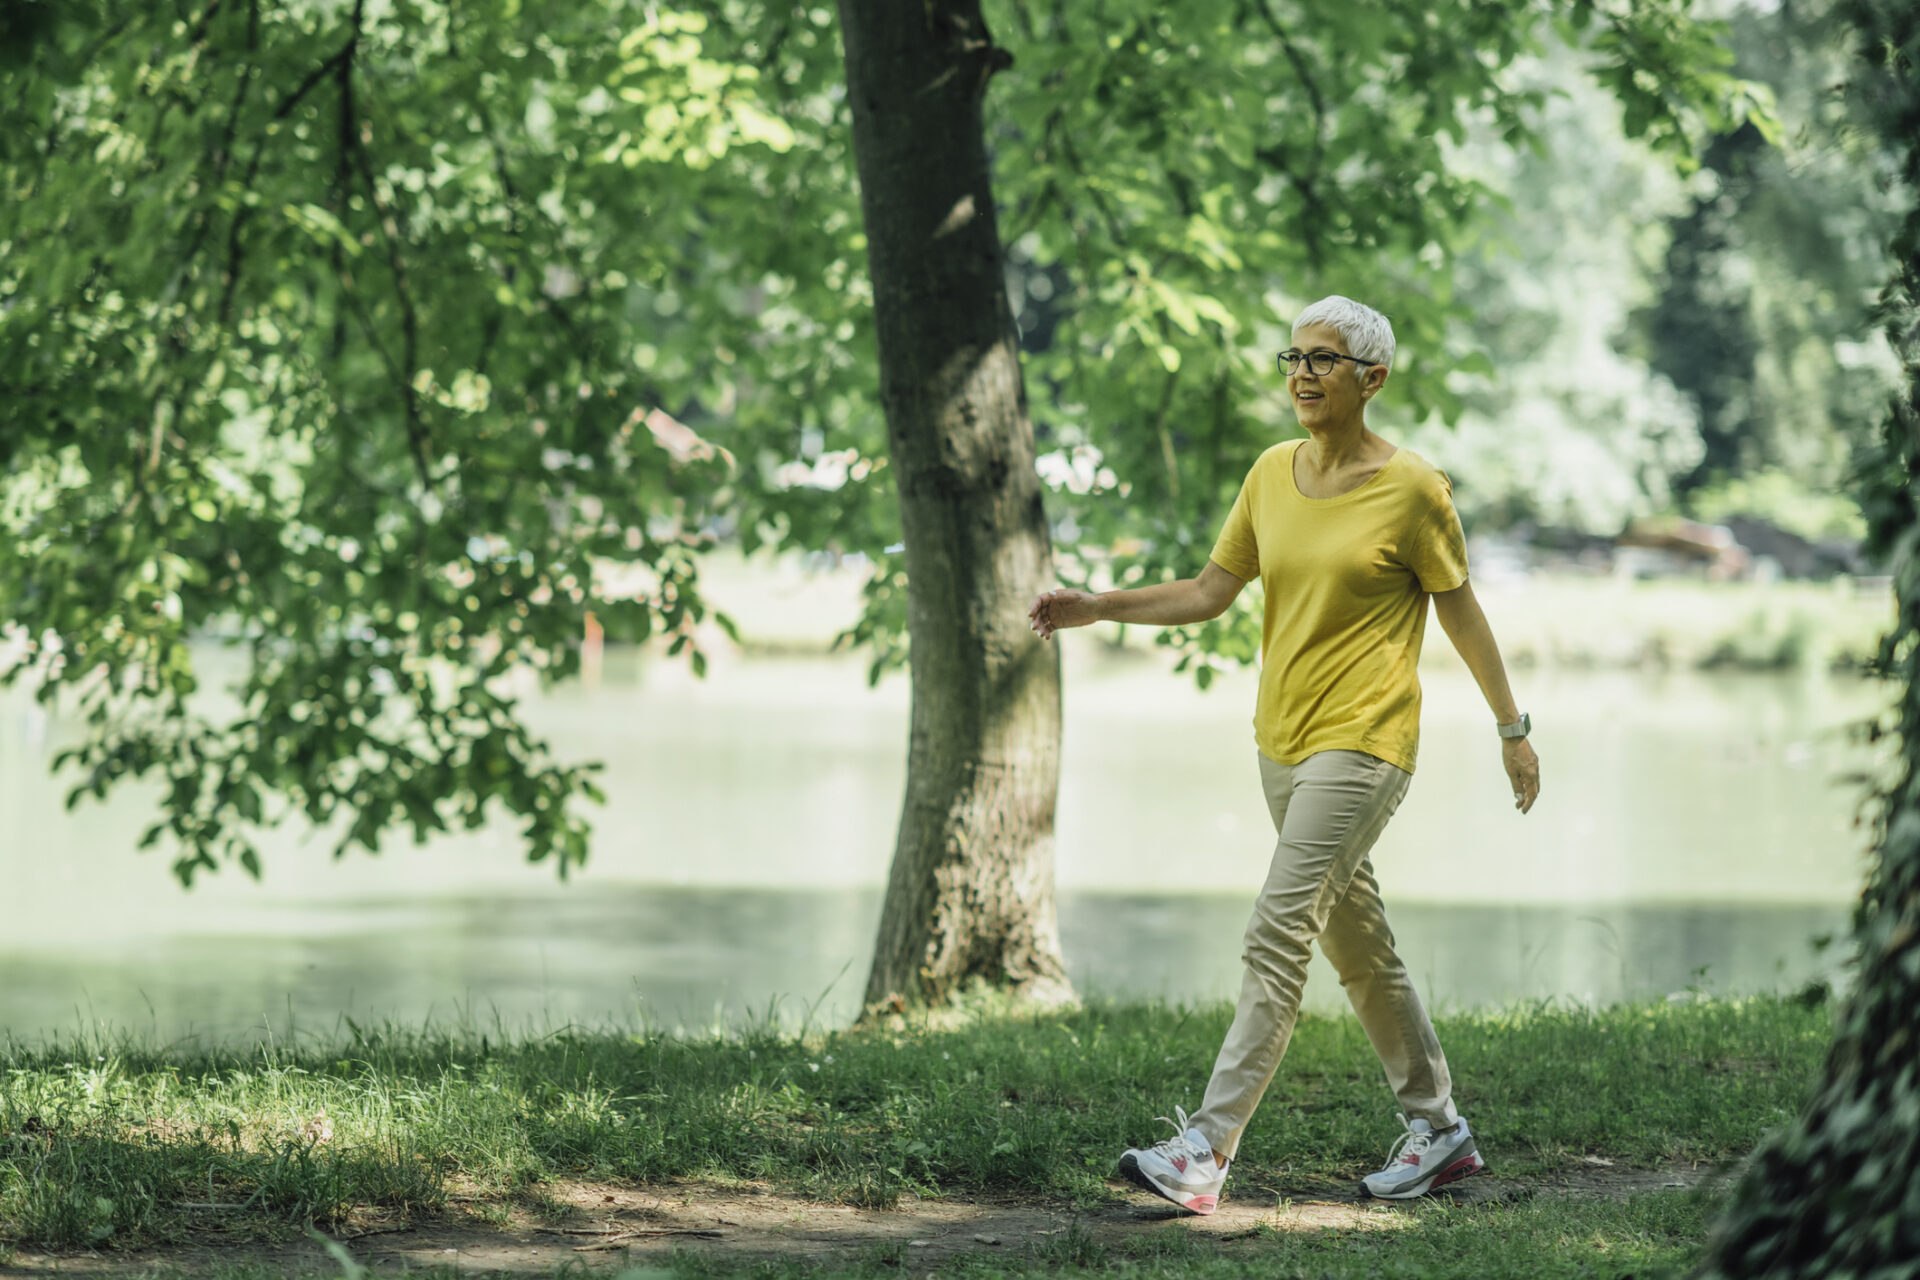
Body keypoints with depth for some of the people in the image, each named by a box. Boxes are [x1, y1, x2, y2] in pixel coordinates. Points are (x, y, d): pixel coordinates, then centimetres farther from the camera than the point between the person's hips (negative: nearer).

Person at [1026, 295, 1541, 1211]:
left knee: (1277, 936, -15)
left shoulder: (1411, 489, -9)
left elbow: (1462, 614, 0)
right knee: (1356, 943, 15)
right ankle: (1437, 1128, 28)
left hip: (1362, 743, -7)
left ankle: (1207, 1146, -19)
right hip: (1282, 740, 7)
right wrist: (1098, 608, 1)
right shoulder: (1272, 474, 7)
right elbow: (1209, 592, 11)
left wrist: (1512, 729, 5)